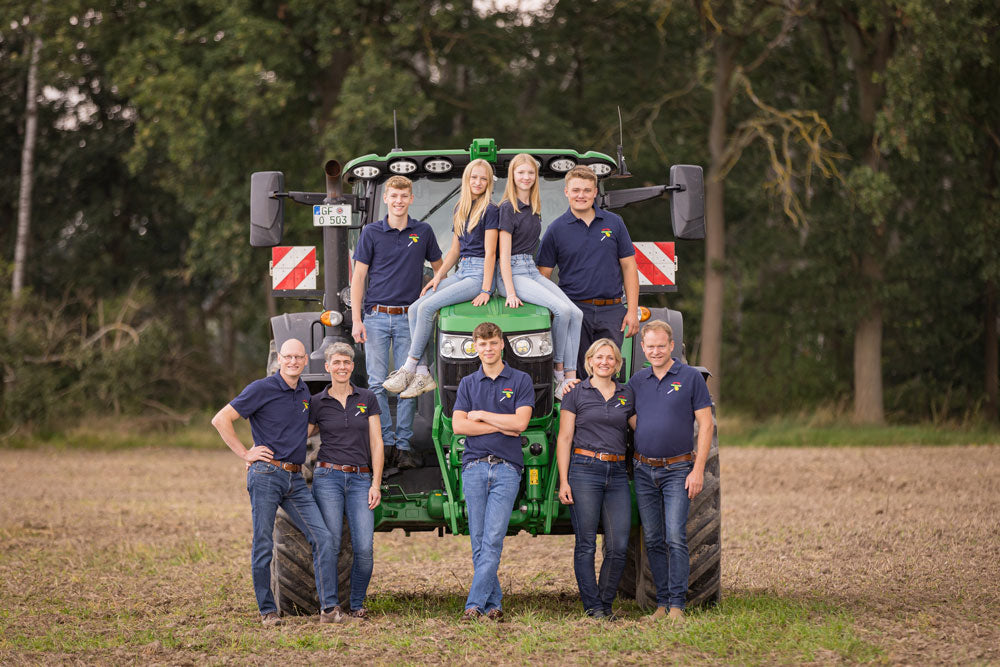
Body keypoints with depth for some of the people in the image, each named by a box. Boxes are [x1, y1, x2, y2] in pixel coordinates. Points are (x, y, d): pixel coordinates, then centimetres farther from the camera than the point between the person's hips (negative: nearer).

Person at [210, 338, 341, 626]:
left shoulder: (304, 392, 14)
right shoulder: (262, 389, -6)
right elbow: (220, 419, -8)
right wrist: (245, 453, -9)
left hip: (295, 478, 6)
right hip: (266, 475, -6)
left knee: (323, 538, -6)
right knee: (263, 545, 0)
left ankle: (328, 607, -7)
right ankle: (267, 610, 10)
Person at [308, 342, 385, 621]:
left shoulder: (367, 399, 8)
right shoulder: (317, 403, 5)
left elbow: (376, 443, 7)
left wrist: (376, 483, -1)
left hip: (361, 479, 1)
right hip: (328, 476, -1)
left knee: (364, 548, -9)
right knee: (330, 544, -7)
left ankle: (357, 604, 7)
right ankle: (331, 605, 5)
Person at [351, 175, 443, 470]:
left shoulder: (423, 232, 6)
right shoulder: (371, 233, 3)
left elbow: (439, 268, 18)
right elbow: (358, 277, 3)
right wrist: (356, 320, -4)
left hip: (408, 318, 1)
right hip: (376, 316, 0)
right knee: (377, 383, -1)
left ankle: (404, 445, 4)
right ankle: (385, 442, 6)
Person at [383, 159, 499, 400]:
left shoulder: (489, 210, -8)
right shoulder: (460, 209, 17)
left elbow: (490, 252, -12)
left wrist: (486, 291, -17)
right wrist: (438, 276, 11)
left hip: (479, 274, -8)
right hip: (461, 272, 8)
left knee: (427, 307, -21)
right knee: (415, 308, -8)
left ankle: (408, 368, -14)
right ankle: (422, 374, -11)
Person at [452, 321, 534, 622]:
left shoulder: (520, 381, 6)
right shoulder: (468, 383, 13)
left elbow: (520, 422, -7)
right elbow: (458, 426, 1)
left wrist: (481, 415, -2)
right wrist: (501, 426, -6)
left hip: (506, 467, -3)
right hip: (474, 466, 3)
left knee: (493, 539, -11)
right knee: (479, 541, 1)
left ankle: (475, 604, -15)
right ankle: (493, 604, 7)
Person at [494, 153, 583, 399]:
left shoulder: (534, 207, 15)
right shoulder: (508, 208, -9)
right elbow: (504, 254, -14)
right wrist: (510, 293, -20)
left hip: (532, 270, 8)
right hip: (513, 273, -8)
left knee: (576, 314, -10)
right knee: (562, 310, -24)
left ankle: (570, 378, -14)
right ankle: (558, 369, -8)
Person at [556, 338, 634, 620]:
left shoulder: (627, 395, 12)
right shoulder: (576, 393, 3)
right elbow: (564, 438, 1)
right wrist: (563, 481, -6)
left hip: (617, 473, 3)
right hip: (584, 470, -3)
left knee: (619, 546, -3)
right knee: (586, 543, -3)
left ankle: (606, 602, 12)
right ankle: (592, 606, 4)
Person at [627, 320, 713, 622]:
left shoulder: (691, 377, -3)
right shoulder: (637, 380, 10)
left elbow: (705, 425, -4)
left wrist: (698, 469, -11)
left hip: (677, 470, -4)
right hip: (644, 470, 4)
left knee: (675, 538, -11)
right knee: (653, 541, 6)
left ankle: (677, 604, -7)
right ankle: (662, 602, 13)